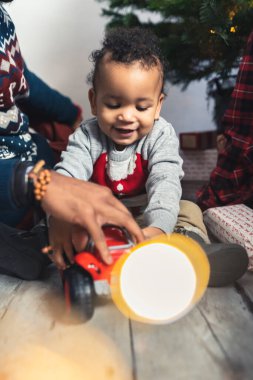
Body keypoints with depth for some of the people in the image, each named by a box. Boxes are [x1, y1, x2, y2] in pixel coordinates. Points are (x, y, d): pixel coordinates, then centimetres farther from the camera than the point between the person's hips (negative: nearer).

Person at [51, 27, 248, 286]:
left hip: (146, 219, 1)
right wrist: (59, 217, -48)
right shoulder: (87, 137, -11)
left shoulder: (161, 135, -12)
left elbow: (165, 183, -27)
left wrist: (157, 227, -47)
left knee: (188, 210, -18)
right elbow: (66, 176, -26)